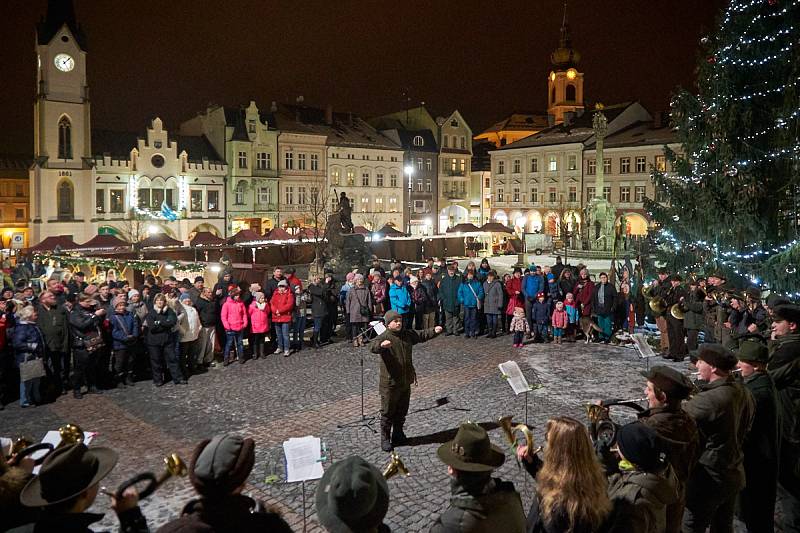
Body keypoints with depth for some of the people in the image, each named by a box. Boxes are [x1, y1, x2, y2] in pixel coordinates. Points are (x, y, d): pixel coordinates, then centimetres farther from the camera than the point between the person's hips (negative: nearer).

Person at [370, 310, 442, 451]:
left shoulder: (408, 334, 6)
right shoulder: (384, 337, -17)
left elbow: (422, 335, 13)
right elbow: (373, 347, -35)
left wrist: (434, 331, -4)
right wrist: (381, 345, -57)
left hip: (405, 381, 6)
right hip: (389, 382, -6)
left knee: (402, 411, 19)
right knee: (388, 412, 4)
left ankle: (398, 434, 36)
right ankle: (385, 438, 18)